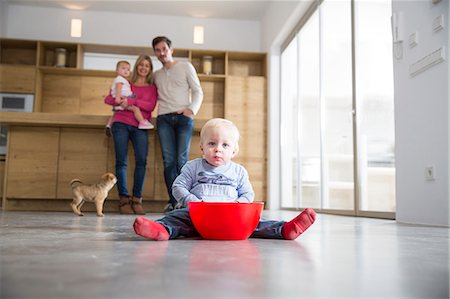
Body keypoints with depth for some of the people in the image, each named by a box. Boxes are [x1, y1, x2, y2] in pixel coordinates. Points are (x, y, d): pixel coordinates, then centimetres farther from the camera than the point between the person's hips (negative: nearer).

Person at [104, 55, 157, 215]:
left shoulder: (152, 88, 18)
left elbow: (151, 106, 1)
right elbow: (108, 99, 13)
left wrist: (131, 101, -12)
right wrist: (120, 101, -9)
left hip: (140, 127, 0)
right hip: (121, 123, 0)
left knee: (141, 160, -17)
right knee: (121, 161, -6)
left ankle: (137, 199, -11)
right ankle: (123, 199, -2)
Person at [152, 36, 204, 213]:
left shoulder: (185, 67, 11)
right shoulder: (156, 75, 21)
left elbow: (198, 92, 5)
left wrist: (192, 110, -10)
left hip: (184, 118, -3)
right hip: (164, 119, 3)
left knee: (182, 160, -11)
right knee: (168, 160, -6)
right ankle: (173, 200, -3)